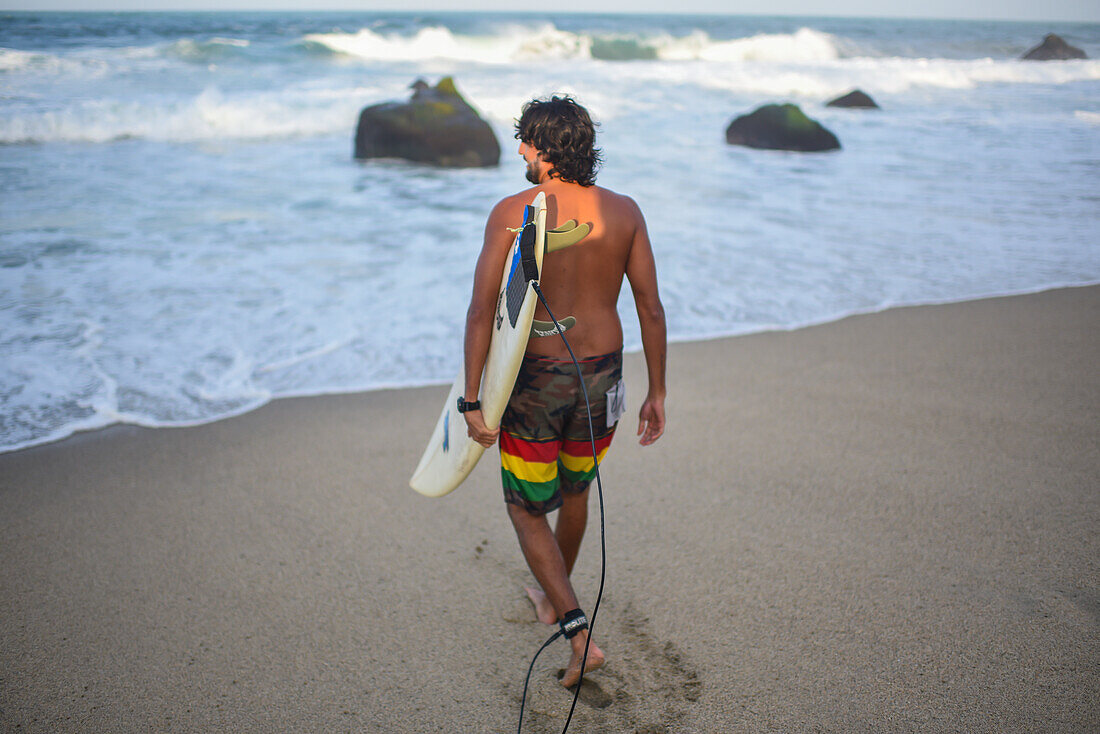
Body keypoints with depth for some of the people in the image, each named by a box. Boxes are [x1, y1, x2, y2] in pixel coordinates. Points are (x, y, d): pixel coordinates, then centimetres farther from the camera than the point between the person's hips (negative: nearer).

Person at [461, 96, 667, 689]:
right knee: (574, 488, 28)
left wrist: (472, 401, -12)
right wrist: (656, 394, 7)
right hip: (601, 376, 4)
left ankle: (578, 635, 1)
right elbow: (651, 309, -1)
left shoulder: (513, 212, -13)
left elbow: (481, 310, -17)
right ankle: (552, 598, 50)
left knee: (528, 512, 13)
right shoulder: (624, 211, -2)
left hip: (535, 378, -4)